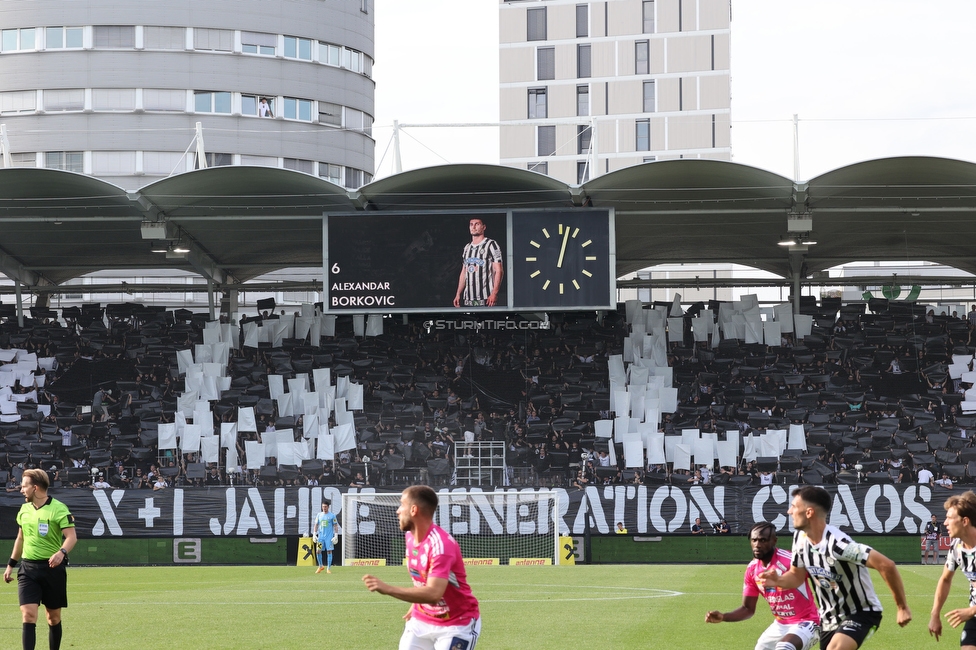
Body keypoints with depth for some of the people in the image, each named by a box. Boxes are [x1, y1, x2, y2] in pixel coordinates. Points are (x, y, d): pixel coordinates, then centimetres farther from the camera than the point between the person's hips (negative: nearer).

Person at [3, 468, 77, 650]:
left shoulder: (58, 509, -10)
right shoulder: (24, 509, 9)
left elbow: (71, 536, -18)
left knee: (54, 618, 7)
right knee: (28, 615, -10)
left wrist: (61, 552, -37)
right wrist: (11, 564, 24)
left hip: (52, 568, -4)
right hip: (27, 568, 4)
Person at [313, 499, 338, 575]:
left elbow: (335, 526, 0)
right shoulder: (319, 515, 9)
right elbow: (316, 525, 13)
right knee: (318, 551, -4)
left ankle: (329, 568, 4)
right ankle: (320, 566, 13)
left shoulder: (332, 515, 0)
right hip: (320, 536, 3)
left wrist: (335, 536, -7)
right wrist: (314, 534, 3)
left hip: (329, 537, -3)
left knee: (329, 551, -4)